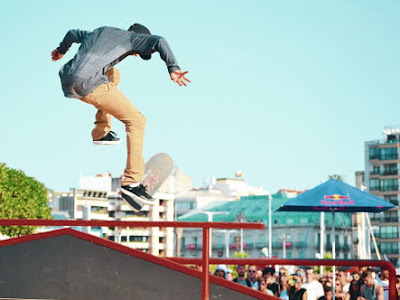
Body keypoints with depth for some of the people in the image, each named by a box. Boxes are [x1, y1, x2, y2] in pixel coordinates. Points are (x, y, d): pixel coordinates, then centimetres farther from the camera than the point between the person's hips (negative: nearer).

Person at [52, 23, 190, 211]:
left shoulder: (100, 32, 32)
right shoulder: (130, 37, 13)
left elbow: (72, 34, 45)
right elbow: (159, 41, -5)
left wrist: (61, 50, 63)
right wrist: (173, 68, -13)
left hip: (67, 83, 8)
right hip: (90, 85, -8)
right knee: (136, 121, 1)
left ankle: (101, 132, 29)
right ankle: (132, 181, -9)